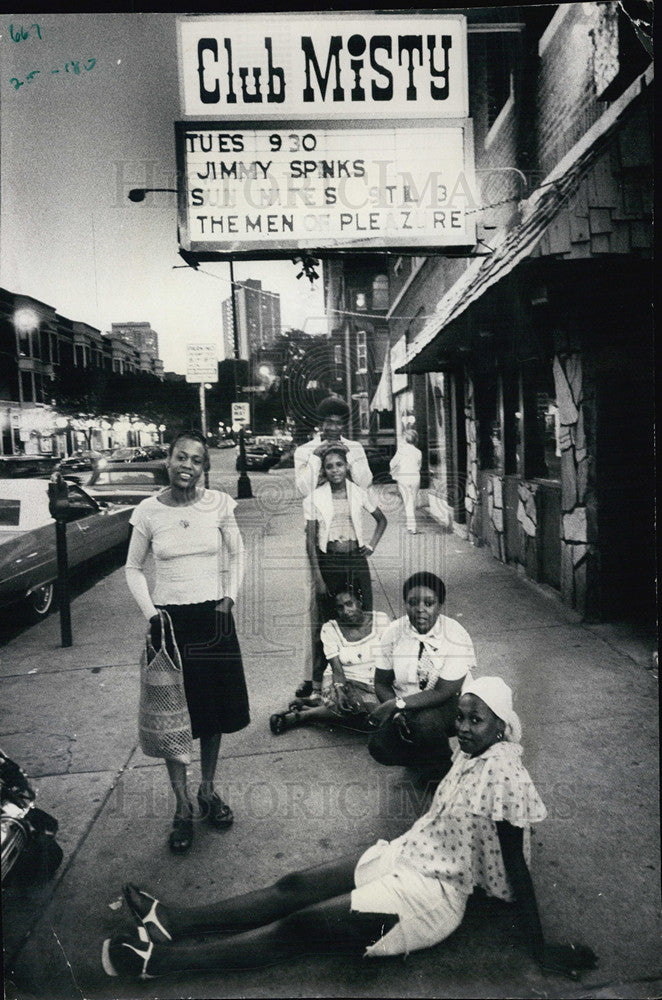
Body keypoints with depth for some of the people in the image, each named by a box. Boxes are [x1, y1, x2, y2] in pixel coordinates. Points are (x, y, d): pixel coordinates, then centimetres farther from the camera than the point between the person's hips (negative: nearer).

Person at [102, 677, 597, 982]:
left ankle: (160, 958, -2)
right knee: (294, 887, 2)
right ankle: (174, 920, 8)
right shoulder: (472, 754, 3)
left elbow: (516, 868, -20)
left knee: (292, 929, -7)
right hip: (404, 856, 8)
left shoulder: (502, 773, -23)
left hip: (427, 897, -8)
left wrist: (540, 949, -16)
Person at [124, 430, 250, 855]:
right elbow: (134, 569, 4)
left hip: (214, 617, 1)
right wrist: (150, 613, -6)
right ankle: (183, 807, 19)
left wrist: (229, 597, -3)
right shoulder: (148, 511, -6)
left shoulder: (219, 504, -6)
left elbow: (236, 555, 8)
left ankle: (208, 789, 32)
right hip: (169, 619, -1)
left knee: (215, 708, 11)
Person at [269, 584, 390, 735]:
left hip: (379, 686, 2)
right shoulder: (330, 629, 1)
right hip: (350, 684, -2)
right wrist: (339, 688, -29)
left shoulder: (381, 620, 3)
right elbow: (336, 669, -8)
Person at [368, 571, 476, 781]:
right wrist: (397, 713, -20)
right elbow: (381, 683, -2)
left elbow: (444, 692, -23)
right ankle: (429, 756, 9)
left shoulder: (456, 637, -20)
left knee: (425, 721, -34)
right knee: (379, 747, -17)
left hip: (449, 706, -4)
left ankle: (441, 773, -4)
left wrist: (397, 704, -28)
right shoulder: (394, 632, -8)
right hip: (404, 707, 4)